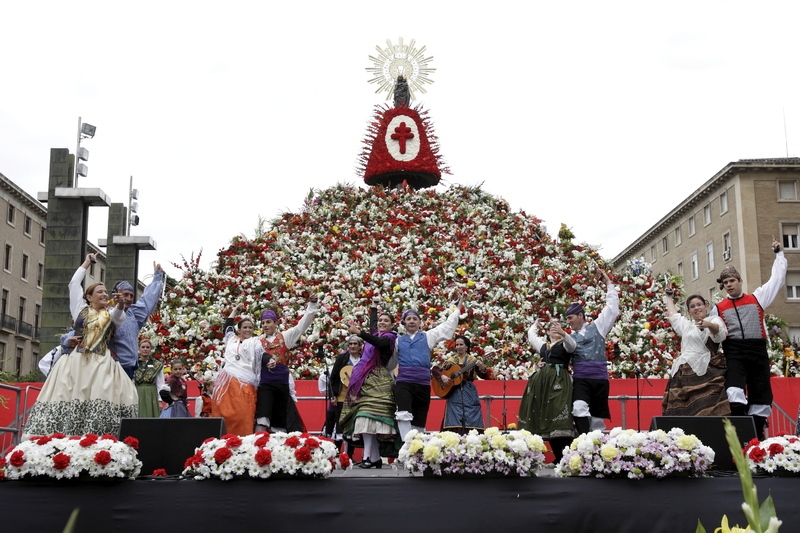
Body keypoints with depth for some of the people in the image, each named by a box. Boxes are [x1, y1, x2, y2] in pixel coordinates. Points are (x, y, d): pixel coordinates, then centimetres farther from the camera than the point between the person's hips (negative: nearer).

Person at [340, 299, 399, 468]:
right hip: (366, 379, 8)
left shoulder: (390, 337, -1)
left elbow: (378, 343, -24)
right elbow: (372, 322, 43)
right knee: (366, 418, 1)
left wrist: (359, 333, -37)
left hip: (378, 379, -8)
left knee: (369, 416, -20)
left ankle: (369, 457, -26)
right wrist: (374, 306, 51)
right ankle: (376, 458, 0)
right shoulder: (375, 333, 20)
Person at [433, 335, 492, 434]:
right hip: (453, 393, 1)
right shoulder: (451, 360, 9)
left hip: (469, 393, -1)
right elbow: (435, 369, 6)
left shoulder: (473, 360, 4)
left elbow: (485, 376, -4)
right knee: (454, 420, -6)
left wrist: (482, 367, -25)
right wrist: (442, 376, -13)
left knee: (471, 421, -5)